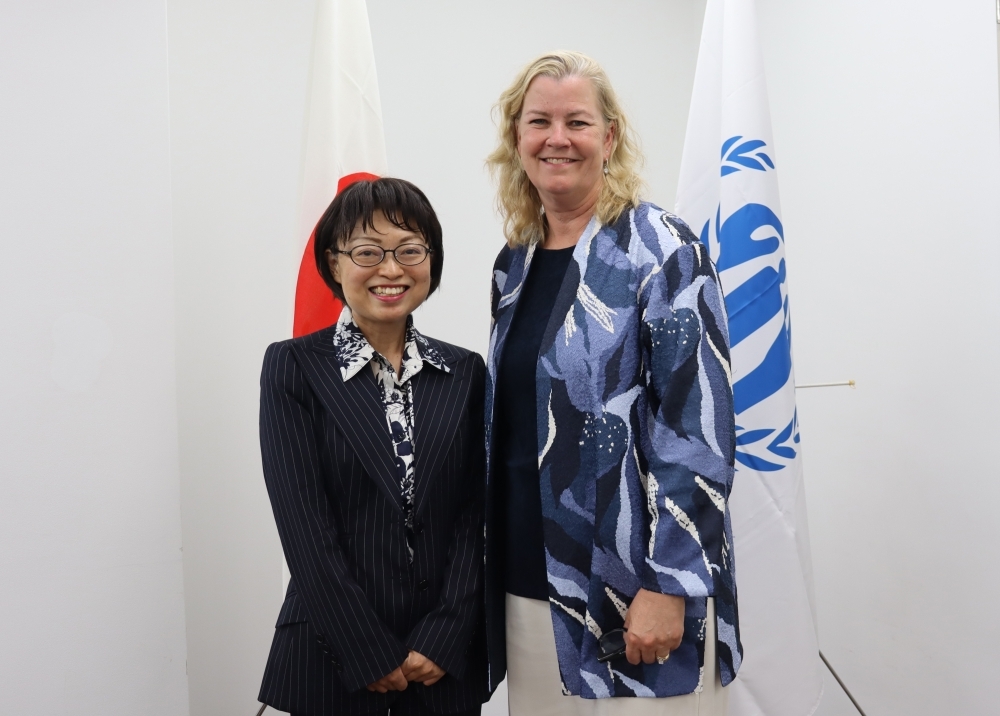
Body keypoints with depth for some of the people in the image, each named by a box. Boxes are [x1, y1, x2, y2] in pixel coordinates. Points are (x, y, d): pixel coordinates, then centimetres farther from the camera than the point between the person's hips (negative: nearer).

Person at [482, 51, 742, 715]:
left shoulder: (660, 249, -9)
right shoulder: (514, 264, 10)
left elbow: (697, 424, -15)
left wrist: (669, 586, -18)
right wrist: (494, 564, 15)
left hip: (633, 586, -6)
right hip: (528, 579, 6)